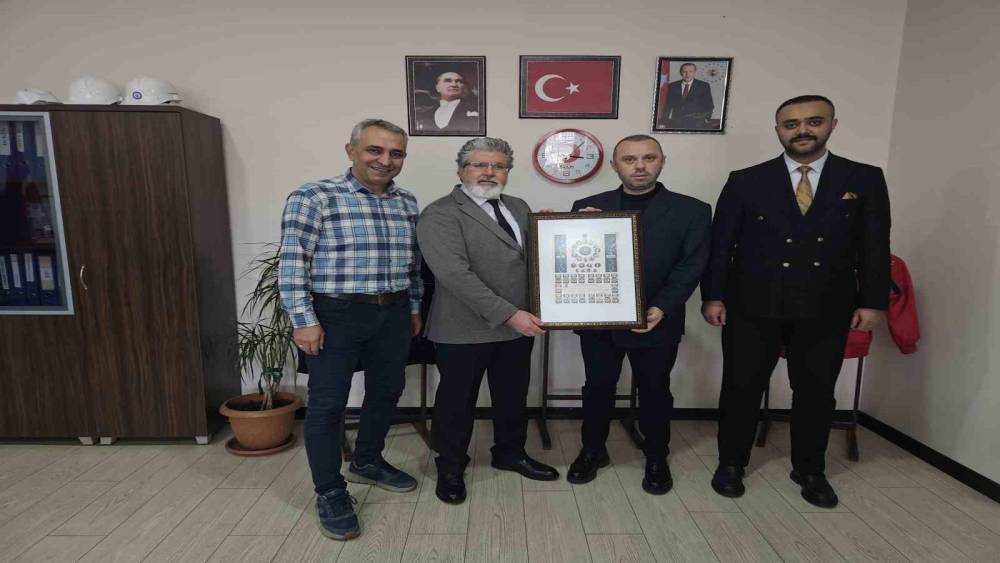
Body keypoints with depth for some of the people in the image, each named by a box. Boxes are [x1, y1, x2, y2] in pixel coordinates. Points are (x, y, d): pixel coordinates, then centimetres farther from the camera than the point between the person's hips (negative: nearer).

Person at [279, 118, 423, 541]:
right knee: (327, 403, 3)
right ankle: (330, 493, 21)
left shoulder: (406, 203, 8)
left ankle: (367, 462, 39)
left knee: (386, 393, 16)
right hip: (336, 314, -5)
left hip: (393, 313, 6)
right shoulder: (313, 197, -10)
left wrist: (414, 308, 15)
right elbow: (292, 264, -11)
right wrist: (304, 321, -14)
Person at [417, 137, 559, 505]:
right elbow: (455, 274, -23)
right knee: (457, 401, 11)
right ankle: (450, 468, 32)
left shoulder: (519, 208, 11)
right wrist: (508, 314, -25)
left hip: (519, 324, 7)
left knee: (513, 395, 20)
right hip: (464, 330, -6)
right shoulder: (440, 214, -13)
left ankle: (510, 454, 42)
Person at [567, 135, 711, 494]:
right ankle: (592, 451, 34)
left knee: (655, 391, 14)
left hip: (657, 323, -1)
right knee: (597, 388, 13)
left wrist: (661, 308, -19)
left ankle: (656, 459, 35)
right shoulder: (588, 207, 4)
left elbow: (691, 266, -6)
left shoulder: (691, 210, 0)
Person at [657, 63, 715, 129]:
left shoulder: (704, 86, 5)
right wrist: (663, 122, 1)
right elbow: (668, 106, 10)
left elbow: (709, 106, 6)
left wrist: (706, 118, -9)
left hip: (696, 125, -2)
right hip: (676, 124, 2)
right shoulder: (672, 86, 11)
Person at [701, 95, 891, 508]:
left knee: (816, 392, 13)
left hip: (825, 311, 2)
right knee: (741, 387, 8)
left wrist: (872, 301, -1)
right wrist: (713, 296, -5)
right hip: (752, 308, -1)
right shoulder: (745, 181, -1)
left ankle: (809, 470, 34)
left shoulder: (865, 179, 3)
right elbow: (720, 244, -1)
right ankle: (731, 463, 27)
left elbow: (875, 246, 5)